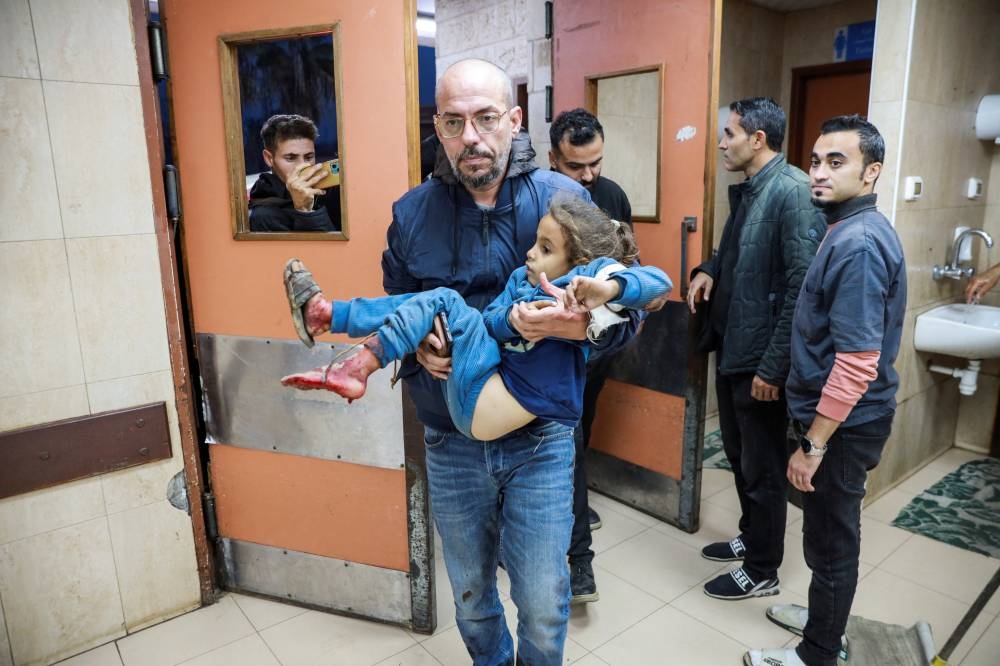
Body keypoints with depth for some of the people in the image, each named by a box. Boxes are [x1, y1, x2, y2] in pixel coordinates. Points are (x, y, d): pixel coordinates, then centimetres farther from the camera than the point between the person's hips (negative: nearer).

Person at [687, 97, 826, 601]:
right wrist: (710, 270, 1)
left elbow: (802, 285, -23)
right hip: (731, 348, 9)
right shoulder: (746, 189, 10)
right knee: (739, 455, 22)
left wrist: (774, 365, -22)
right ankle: (750, 537, 43)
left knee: (762, 467, 7)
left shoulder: (793, 191, -18)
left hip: (760, 358, -9)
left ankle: (762, 570, 26)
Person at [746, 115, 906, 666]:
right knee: (832, 533, 24)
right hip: (843, 417, 9)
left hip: (843, 423, -9)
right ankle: (825, 617, 44)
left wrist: (812, 443, -21)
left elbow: (858, 363, -27)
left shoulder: (858, 243, -23)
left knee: (830, 540, 8)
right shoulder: (855, 229, 8)